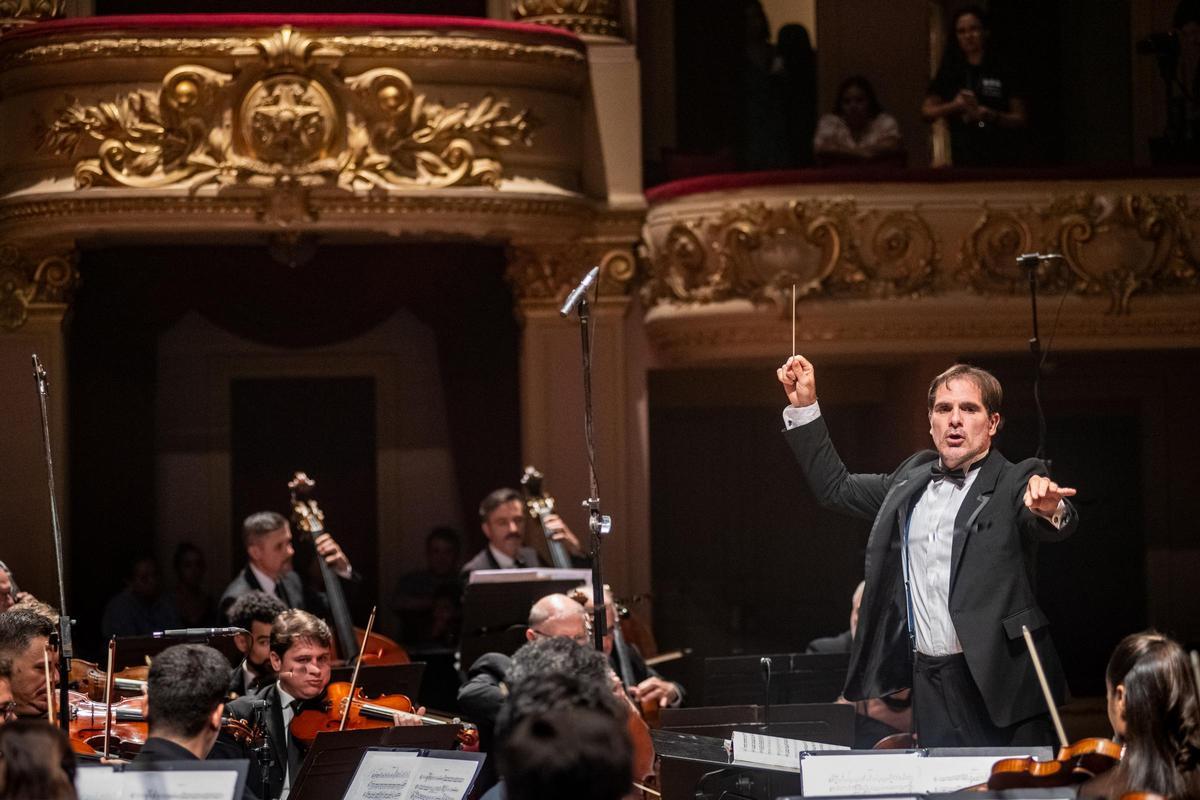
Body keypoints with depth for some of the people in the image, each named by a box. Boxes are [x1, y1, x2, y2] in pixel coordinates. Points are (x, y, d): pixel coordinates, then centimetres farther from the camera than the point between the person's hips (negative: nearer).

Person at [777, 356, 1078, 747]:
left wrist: (1050, 509, -46)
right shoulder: (912, 478, 16)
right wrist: (803, 407, 22)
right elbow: (836, 487, 29)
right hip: (929, 683, 5)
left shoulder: (1015, 483, -2)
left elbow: (1054, 525, -22)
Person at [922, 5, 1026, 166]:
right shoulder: (949, 73, 11)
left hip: (1000, 158, -1)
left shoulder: (1003, 72, 6)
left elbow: (1020, 119, 5)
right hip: (963, 159, 1)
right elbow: (927, 112, 9)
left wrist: (992, 116, -12)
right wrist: (953, 106, -9)